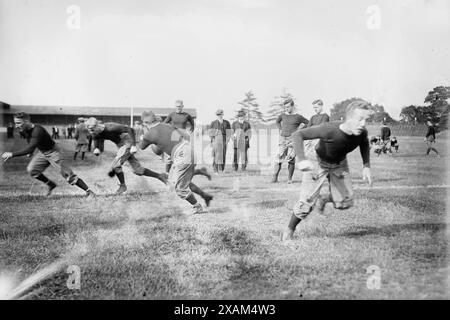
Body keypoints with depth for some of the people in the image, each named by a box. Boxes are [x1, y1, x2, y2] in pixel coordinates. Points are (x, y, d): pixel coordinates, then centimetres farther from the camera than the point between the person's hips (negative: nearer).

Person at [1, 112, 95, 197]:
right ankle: (50, 184, 15)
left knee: (68, 174, -10)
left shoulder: (37, 130, -33)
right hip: (42, 153, 8)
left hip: (53, 152, -8)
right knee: (31, 170, -5)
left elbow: (30, 148, -41)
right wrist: (30, 152, 15)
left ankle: (88, 191, -2)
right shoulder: (24, 130, -7)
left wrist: (12, 154, -39)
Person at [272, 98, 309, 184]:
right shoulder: (283, 115, 10)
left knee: (291, 160, -4)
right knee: (278, 158, -6)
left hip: (292, 139, -3)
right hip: (282, 139, 3)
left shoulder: (298, 117, 0)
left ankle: (290, 178, 4)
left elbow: (308, 123, 8)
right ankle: (275, 177, -3)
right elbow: (277, 121, 30)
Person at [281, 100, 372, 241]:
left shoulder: (362, 132, -23)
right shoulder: (329, 130, -40)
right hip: (319, 163, -4)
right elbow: (298, 135, -33)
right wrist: (301, 159, -46)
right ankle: (289, 230, 18)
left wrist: (366, 166, -6)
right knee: (306, 203, -9)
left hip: (339, 165, 5)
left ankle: (323, 199, 38)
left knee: (345, 203, 4)